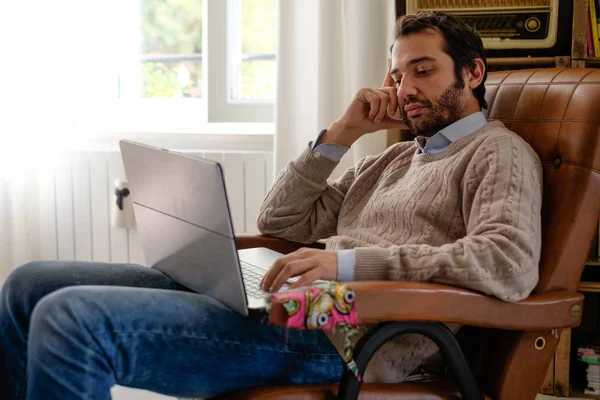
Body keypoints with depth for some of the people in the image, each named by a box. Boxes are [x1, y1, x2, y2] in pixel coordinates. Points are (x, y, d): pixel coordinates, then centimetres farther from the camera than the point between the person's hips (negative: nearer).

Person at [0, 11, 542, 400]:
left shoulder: (498, 152, 4)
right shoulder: (394, 158, 28)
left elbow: (511, 265, -18)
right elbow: (280, 222, 24)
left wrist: (349, 260, -21)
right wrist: (344, 132, 13)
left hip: (337, 334, -9)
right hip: (281, 302, 9)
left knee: (72, 319, -26)